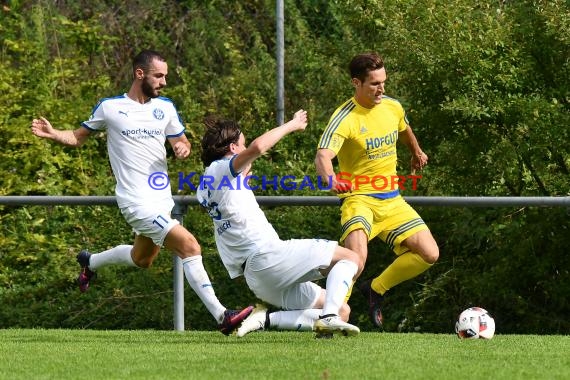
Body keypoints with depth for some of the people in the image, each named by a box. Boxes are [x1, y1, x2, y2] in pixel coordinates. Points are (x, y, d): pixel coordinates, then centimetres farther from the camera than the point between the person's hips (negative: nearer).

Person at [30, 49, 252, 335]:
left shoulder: (165, 107, 8)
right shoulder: (110, 108, -4)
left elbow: (180, 141, 16)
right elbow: (78, 137, 8)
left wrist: (183, 148, -8)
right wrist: (52, 134, -11)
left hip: (161, 199, 7)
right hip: (137, 201, -7)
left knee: (142, 259, 25)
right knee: (190, 247, -19)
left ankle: (90, 262, 51)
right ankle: (221, 316, -20)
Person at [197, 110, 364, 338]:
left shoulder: (203, 191, 23)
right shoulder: (221, 167, -1)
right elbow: (257, 147, -20)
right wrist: (292, 125, -7)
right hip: (268, 253, -9)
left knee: (342, 311, 11)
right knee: (350, 258, -2)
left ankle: (266, 319, -6)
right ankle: (328, 317, -24)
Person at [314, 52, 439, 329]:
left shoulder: (393, 107, 2)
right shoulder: (345, 118, -19)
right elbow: (323, 155, -34)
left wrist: (417, 153, 46)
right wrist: (330, 179, -56)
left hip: (391, 200, 7)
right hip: (359, 199, -6)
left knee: (429, 254, -3)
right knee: (356, 256, -31)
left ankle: (376, 289, 17)